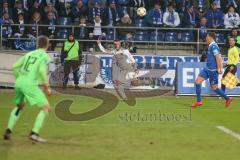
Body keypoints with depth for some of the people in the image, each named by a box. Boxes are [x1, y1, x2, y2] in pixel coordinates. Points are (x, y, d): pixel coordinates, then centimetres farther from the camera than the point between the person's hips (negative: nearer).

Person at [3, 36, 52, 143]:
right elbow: (41, 71, -14)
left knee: (19, 106, 31)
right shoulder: (45, 56, 2)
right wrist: (46, 87, -5)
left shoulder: (29, 54, 20)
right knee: (46, 108, 0)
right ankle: (34, 133, -13)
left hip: (19, 82, 7)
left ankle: (8, 131, 23)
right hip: (30, 84, -7)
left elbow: (15, 67, 15)